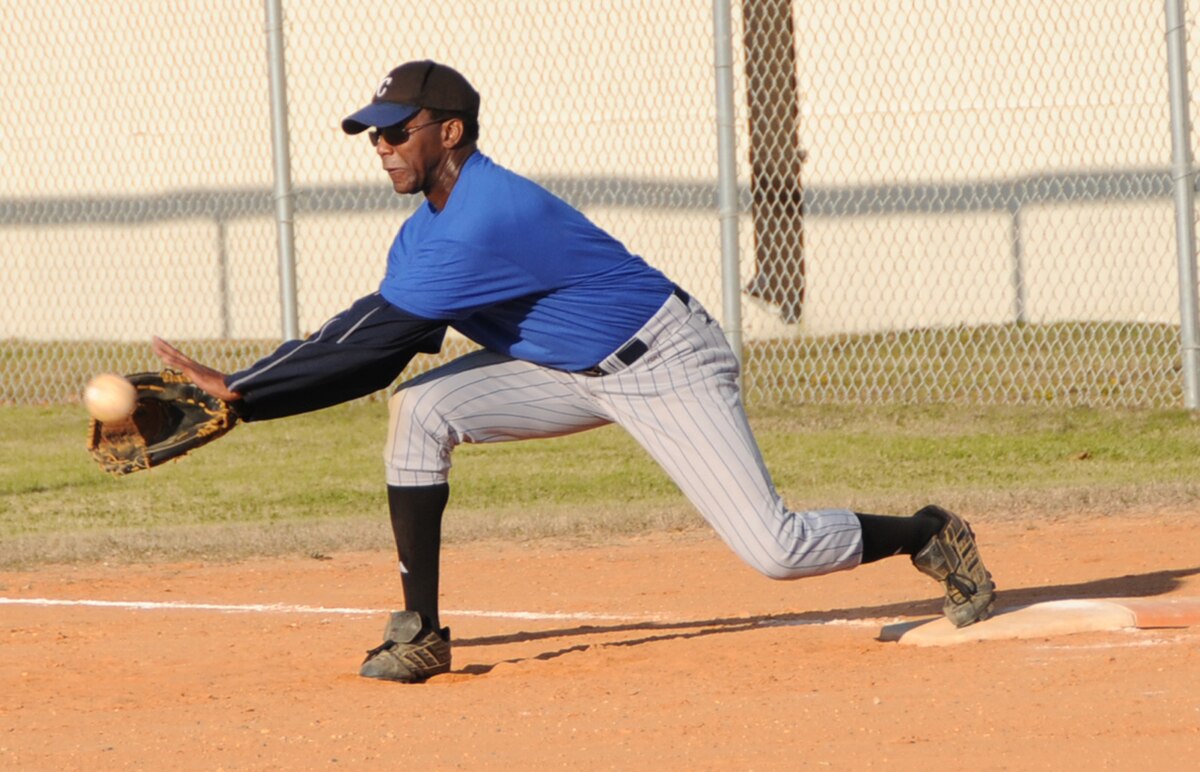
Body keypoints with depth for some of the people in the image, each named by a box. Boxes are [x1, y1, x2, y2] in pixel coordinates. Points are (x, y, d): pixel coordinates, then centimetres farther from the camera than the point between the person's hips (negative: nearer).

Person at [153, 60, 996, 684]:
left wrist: (238, 387, -29)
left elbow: (372, 336, -31)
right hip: (565, 370, 8)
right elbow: (374, 358, -4)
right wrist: (241, 400, -15)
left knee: (773, 550, -13)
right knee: (418, 408, -14)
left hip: (667, 365, -8)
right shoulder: (424, 234, 0)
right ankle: (420, 631, -10)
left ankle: (929, 535, 16)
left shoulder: (487, 218, -31)